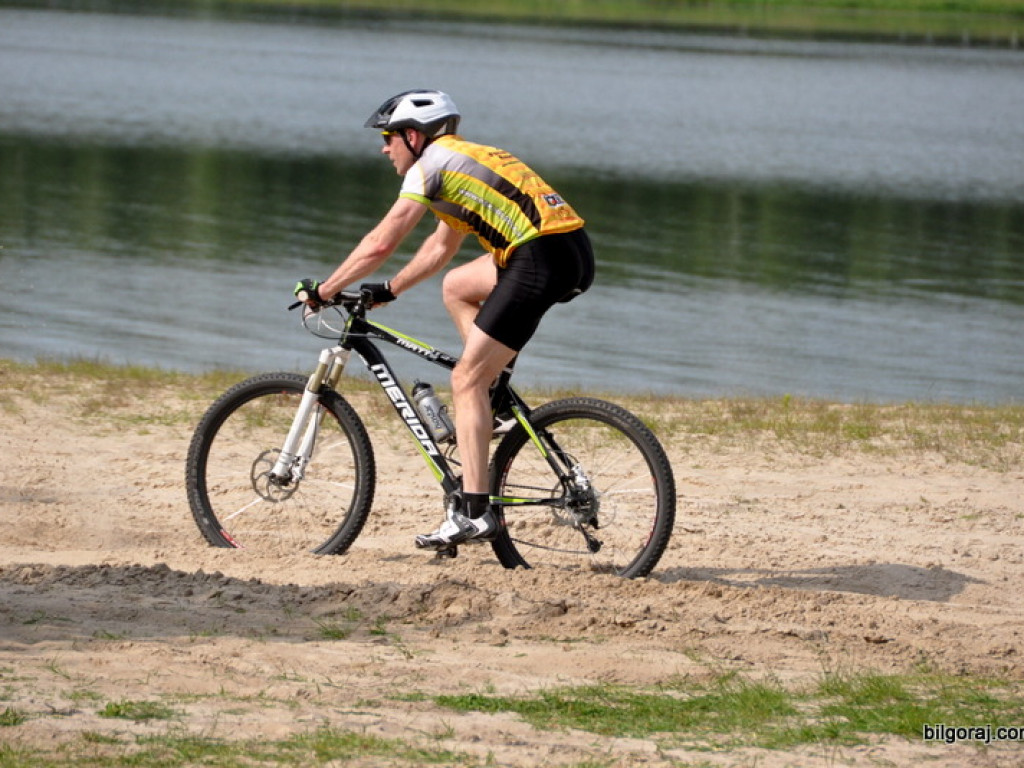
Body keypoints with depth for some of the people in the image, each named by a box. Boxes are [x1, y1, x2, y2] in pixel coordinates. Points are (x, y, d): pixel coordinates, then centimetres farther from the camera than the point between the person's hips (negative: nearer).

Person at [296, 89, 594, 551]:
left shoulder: (430, 164, 1)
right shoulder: (463, 159, 28)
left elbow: (381, 244, -4)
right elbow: (441, 247, 39)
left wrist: (322, 291, 6)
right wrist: (389, 291, 40)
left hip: (543, 259, -9)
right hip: (575, 254, 9)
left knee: (466, 378, -5)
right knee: (456, 286, 28)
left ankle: (474, 511, -10)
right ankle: (492, 402, 19)